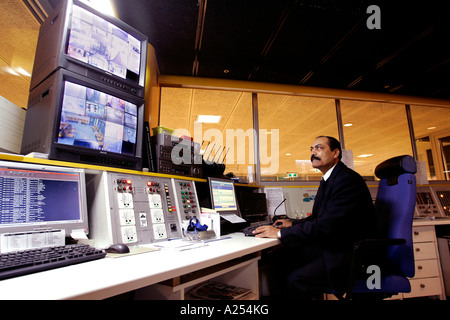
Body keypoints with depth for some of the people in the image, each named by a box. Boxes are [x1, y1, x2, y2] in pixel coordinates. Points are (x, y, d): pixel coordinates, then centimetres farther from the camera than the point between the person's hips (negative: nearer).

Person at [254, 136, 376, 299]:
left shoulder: (348, 179, -20)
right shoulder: (328, 179, 12)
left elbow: (326, 225, -27)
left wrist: (281, 233, -23)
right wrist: (292, 224, 7)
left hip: (347, 253, -9)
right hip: (328, 245, 9)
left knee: (294, 280, -21)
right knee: (280, 257, -2)